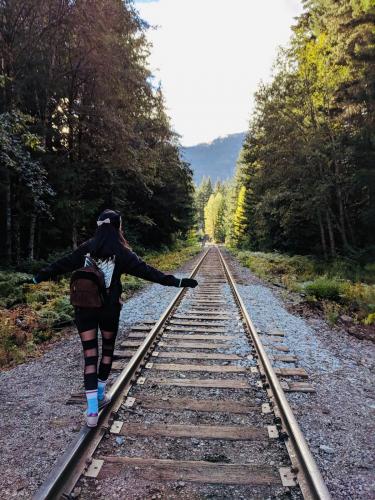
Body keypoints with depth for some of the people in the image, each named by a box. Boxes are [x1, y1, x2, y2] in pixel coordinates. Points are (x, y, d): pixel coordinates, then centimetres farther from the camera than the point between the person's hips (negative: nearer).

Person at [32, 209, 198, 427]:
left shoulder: (86, 248, 2)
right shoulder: (121, 252, -8)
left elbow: (62, 264, 11)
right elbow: (146, 270, -14)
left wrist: (39, 277, 27)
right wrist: (177, 281, -13)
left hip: (84, 308, 2)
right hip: (109, 309, -2)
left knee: (90, 355, 4)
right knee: (107, 350, 19)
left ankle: (92, 409, 1)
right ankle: (100, 395, 32)